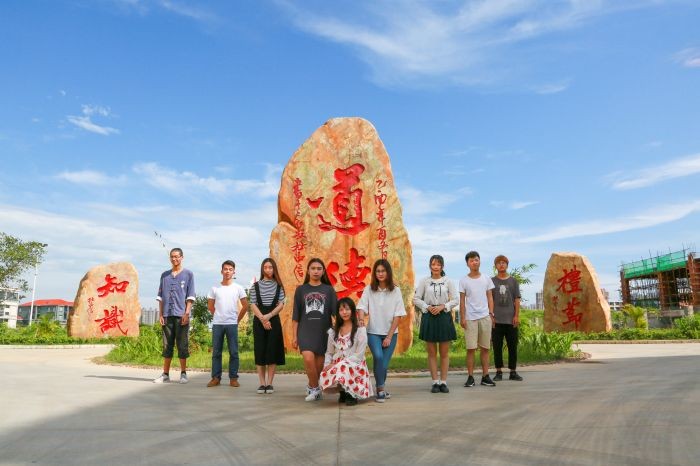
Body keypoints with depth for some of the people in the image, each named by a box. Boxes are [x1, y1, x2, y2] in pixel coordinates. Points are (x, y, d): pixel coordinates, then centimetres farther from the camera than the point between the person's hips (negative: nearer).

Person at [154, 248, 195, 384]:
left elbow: (190, 296, -1)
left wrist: (186, 313, -10)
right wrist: (160, 314, 5)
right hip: (167, 315, 3)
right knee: (167, 345, 7)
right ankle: (165, 374, 12)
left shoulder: (188, 274, 4)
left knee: (182, 345, 0)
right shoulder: (164, 275, 14)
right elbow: (160, 296, 13)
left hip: (181, 315, -3)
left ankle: (183, 374, 8)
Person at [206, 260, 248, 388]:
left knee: (233, 352, 1)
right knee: (216, 352, 5)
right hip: (217, 324, 1)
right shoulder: (214, 288, 3)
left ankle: (233, 378, 8)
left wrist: (237, 319, 5)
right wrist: (219, 316, 10)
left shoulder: (238, 288, 1)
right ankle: (215, 378, 13)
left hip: (232, 324, -1)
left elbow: (245, 306, 5)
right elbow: (210, 306, 12)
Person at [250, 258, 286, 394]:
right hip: (258, 321, 0)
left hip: (274, 320, 0)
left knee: (272, 351, -1)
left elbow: (281, 304, -1)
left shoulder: (279, 286, 6)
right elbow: (253, 305, -1)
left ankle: (269, 383, 5)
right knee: (259, 351, -1)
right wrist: (262, 319, -13)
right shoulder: (256, 285, 6)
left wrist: (268, 316, -14)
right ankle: (262, 383, 6)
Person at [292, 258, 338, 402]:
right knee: (308, 358, -19)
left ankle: (312, 387, 30)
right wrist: (294, 336, 3)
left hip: (324, 331, 1)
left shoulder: (329, 290, 5)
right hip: (305, 331, -1)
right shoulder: (301, 290, 6)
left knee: (319, 363, 4)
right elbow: (296, 315, 6)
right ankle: (315, 387, 2)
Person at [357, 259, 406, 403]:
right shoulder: (369, 289, -1)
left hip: (391, 333, 1)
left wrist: (389, 336, -9)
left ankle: (380, 389, 26)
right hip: (373, 332, -1)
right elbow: (362, 307, -7)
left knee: (384, 364, 1)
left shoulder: (395, 290, -2)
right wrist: (361, 319, -30)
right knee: (378, 357, -23)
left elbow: (398, 316, -4)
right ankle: (380, 389, -7)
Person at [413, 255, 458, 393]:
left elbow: (455, 299, 1)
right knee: (432, 353, 5)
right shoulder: (424, 281, 2)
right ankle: (435, 382, 12)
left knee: (444, 353, 5)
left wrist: (442, 306, -11)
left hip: (444, 316, 0)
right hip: (429, 317, 0)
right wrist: (428, 307, -11)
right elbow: (416, 299, 3)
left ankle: (443, 382, 13)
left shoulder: (448, 281, 2)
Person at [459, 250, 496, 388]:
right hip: (470, 318, -2)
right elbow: (462, 301, 2)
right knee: (471, 348, -2)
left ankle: (485, 376, 12)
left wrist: (491, 314, 1)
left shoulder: (486, 279, 9)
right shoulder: (463, 281, 3)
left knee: (485, 348, 6)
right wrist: (462, 317, -5)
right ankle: (470, 377, 4)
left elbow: (490, 298, 10)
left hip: (485, 317, 2)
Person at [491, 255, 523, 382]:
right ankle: (499, 372, 12)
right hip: (496, 319, -1)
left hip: (511, 319, 1)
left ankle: (513, 372, 16)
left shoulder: (513, 281, 7)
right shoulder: (492, 281, 5)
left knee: (513, 346, 6)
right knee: (497, 346, 3)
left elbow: (517, 300, 5)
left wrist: (517, 315, -3)